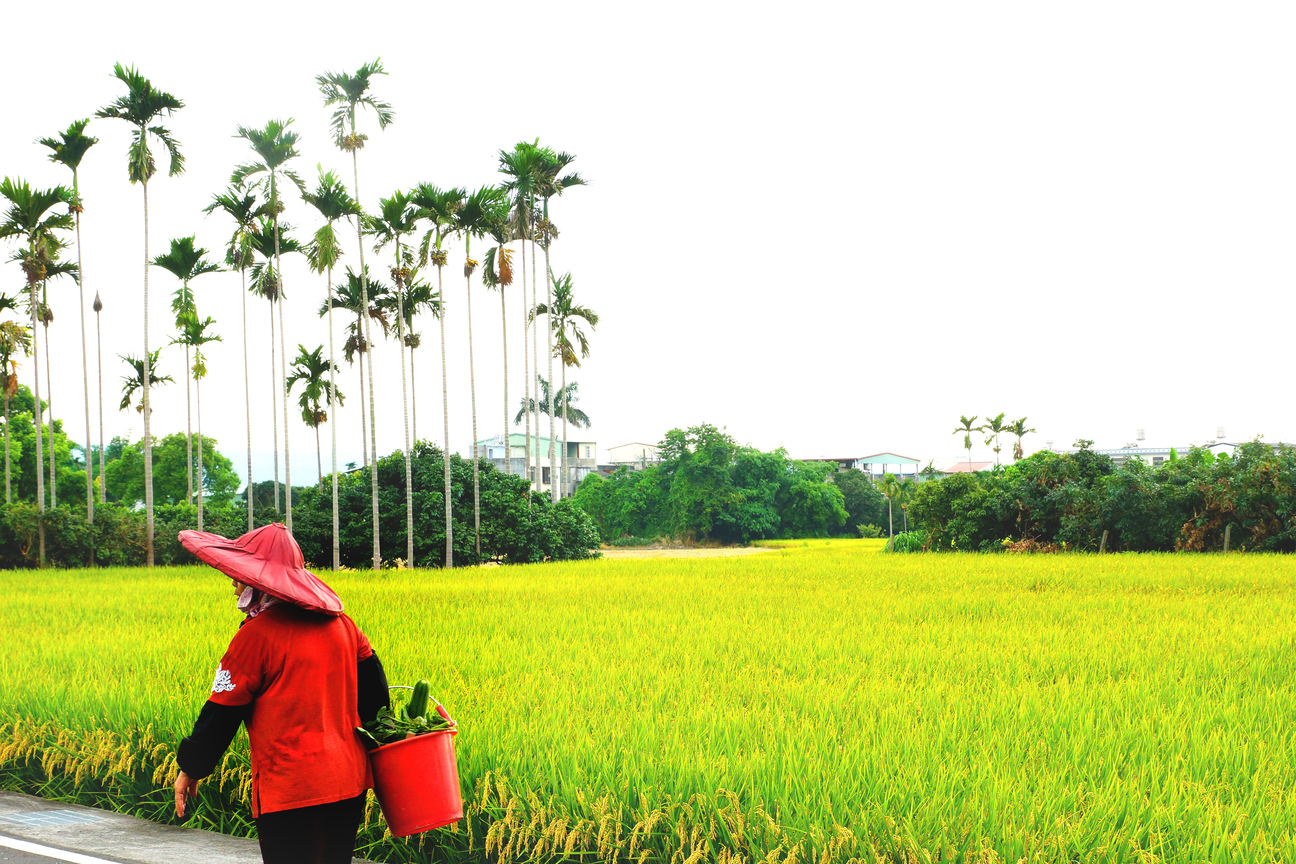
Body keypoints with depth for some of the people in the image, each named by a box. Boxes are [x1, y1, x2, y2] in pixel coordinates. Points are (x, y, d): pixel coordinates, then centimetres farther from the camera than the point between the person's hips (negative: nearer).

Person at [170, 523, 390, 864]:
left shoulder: (256, 635, -11)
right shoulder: (340, 622, 8)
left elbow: (222, 714, -6)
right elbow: (373, 685, 17)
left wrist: (190, 769, 7)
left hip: (291, 790, -7)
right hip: (350, 782, 7)